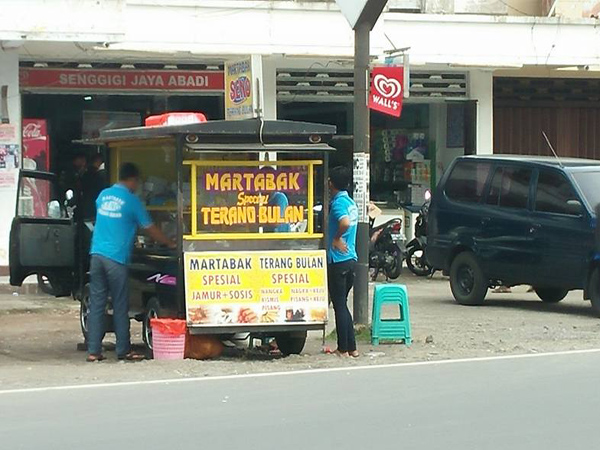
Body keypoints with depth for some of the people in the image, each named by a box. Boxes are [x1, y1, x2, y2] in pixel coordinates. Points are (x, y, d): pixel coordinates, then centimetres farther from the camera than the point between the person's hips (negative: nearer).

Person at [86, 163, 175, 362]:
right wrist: (170, 243, 17)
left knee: (96, 304, 4)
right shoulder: (131, 200, -3)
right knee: (120, 306, 2)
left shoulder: (103, 195, 13)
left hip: (96, 254, 5)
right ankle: (123, 350, 7)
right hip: (116, 258, -5)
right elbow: (150, 229, 3)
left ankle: (93, 351, 2)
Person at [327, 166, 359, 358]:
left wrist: (336, 239, -16)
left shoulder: (338, 203, -14)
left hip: (338, 260, -8)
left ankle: (343, 349, 3)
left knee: (339, 305, -1)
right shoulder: (351, 202, 14)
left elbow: (345, 222, -32)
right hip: (351, 258, 8)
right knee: (342, 304, 16)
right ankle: (351, 347, 16)